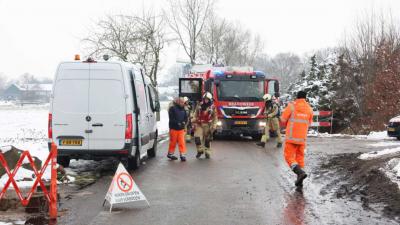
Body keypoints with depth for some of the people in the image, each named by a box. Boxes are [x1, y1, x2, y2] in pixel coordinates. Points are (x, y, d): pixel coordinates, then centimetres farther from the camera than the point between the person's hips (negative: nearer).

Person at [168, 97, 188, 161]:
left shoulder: (183, 109, 11)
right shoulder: (172, 108, -7)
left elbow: (186, 117, 13)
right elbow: (171, 118, -12)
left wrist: (184, 122, -8)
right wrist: (177, 123, -21)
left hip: (181, 128, 4)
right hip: (174, 128, -4)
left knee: (182, 142, -3)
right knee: (173, 142, 5)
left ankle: (182, 154, -1)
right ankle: (170, 153, 20)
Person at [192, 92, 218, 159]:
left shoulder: (212, 107, 0)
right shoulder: (199, 106, 5)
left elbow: (215, 118, 2)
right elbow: (195, 115, 10)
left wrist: (214, 126, -6)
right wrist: (194, 123, 5)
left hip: (207, 125, -1)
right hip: (199, 125, 1)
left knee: (207, 140, 4)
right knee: (197, 138, -9)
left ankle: (207, 153, 16)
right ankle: (200, 151, 11)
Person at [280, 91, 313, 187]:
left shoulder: (292, 106, -8)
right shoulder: (309, 109, 4)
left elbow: (283, 119, -3)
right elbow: (309, 123, 14)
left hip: (291, 137, -4)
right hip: (302, 137, 4)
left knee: (289, 157, 2)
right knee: (300, 157, 14)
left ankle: (301, 172, -21)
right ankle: (299, 181, 13)